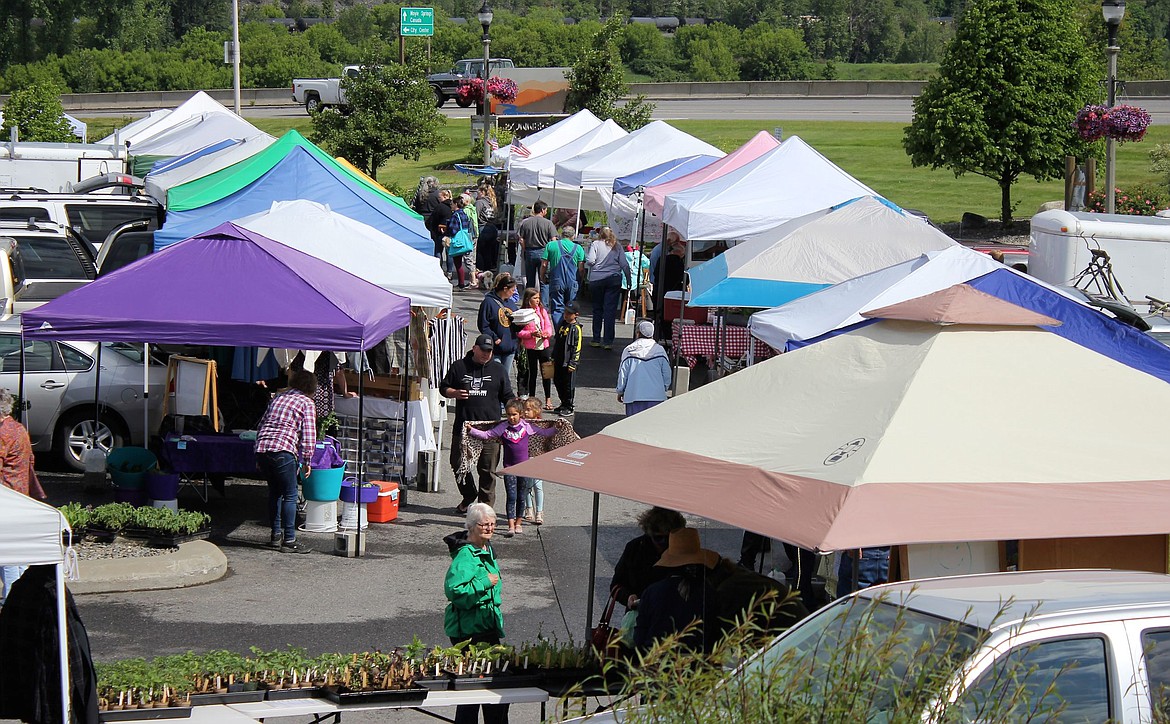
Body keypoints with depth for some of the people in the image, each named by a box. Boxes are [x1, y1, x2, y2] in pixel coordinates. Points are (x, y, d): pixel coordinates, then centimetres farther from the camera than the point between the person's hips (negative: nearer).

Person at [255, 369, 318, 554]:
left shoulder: (278, 397, 23)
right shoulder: (307, 403, 5)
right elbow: (309, 436, -3)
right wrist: (307, 461, 8)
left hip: (261, 448, 6)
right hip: (282, 450, -6)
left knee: (275, 491, 22)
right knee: (290, 495, 2)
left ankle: (276, 535, 25)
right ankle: (289, 540, 1)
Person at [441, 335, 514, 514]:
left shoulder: (497, 369, 9)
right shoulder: (459, 367, 7)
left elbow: (508, 397, 13)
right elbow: (443, 388, 12)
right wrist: (455, 393, -9)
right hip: (463, 426, 1)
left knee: (487, 469, -1)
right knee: (458, 464, 7)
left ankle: (486, 504, 7)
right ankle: (468, 496, 27)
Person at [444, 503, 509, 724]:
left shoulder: (487, 549, 13)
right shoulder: (465, 556, -19)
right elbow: (453, 590, -29)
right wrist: (485, 583, -25)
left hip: (487, 628, 10)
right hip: (469, 631, -10)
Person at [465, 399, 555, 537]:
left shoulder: (527, 427, 1)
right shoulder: (503, 427, -2)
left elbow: (544, 433, 14)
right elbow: (486, 435, -1)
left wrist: (557, 428, 7)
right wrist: (471, 430, -10)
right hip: (509, 467, -1)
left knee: (522, 497, 8)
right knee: (511, 497, -8)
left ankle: (518, 523, 22)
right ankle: (511, 526, -11)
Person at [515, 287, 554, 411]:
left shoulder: (542, 311, 6)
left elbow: (549, 326, 10)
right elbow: (519, 332, -8)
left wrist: (547, 333, -12)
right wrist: (531, 334, -21)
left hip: (544, 346, 3)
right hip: (530, 348, -3)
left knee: (546, 373, 5)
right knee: (532, 373, 6)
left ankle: (548, 399, 14)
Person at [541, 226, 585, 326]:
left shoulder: (550, 245, 2)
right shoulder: (578, 248, 4)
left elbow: (544, 265, 0)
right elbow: (581, 268, 0)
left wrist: (542, 278, 14)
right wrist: (579, 279, 16)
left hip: (556, 282, -1)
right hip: (572, 283, 1)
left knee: (557, 309, 1)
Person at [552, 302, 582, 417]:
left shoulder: (576, 328, -13)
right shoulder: (562, 324, 9)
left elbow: (577, 347, -14)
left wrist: (572, 363, -17)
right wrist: (553, 358, 20)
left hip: (568, 362, -8)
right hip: (559, 360, 8)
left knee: (568, 384, 0)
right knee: (558, 382, 15)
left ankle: (569, 408, 10)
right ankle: (563, 404, 30)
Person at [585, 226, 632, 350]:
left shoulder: (595, 244, -1)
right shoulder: (617, 247, 6)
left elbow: (590, 261, -12)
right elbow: (624, 265, 2)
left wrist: (586, 260, 10)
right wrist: (629, 280, 8)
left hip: (597, 280, -1)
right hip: (614, 280, 1)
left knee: (597, 309, 11)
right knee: (610, 310, -1)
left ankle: (596, 339, 15)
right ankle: (608, 341, -5)